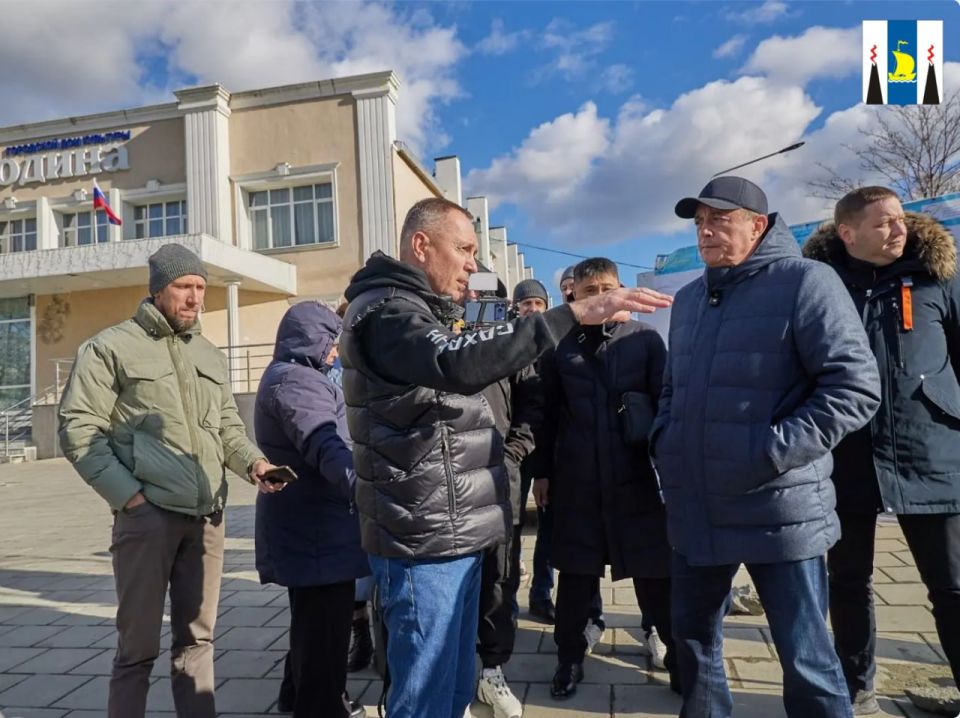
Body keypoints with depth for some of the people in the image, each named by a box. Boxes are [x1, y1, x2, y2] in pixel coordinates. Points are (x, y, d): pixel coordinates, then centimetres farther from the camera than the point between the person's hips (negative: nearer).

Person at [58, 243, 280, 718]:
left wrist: (252, 462, 0)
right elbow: (78, 430, -6)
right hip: (147, 514, -5)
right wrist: (128, 496, -12)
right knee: (138, 645, 5)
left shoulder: (210, 355, 16)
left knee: (197, 638, 14)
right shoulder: (111, 347, -2)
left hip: (206, 517, 6)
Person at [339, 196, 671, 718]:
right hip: (425, 540, -10)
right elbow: (456, 362, -35)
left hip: (454, 535, 10)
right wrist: (573, 314, -37)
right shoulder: (386, 311, -14)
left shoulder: (421, 313, 20)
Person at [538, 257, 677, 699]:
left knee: (655, 577, 9)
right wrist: (544, 472, 7)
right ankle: (569, 659, 30)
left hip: (637, 479, -1)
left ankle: (680, 657, 30)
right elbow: (549, 414, 6)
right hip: (576, 482, 1)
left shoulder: (645, 339, 0)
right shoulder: (559, 345, 3)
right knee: (575, 577, 12)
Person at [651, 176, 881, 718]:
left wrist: (774, 452, -20)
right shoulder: (689, 299, 13)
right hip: (696, 511, 7)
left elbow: (856, 387, -15)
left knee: (806, 660, 6)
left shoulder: (805, 281, -7)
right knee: (693, 635, 20)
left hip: (779, 510, -6)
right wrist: (665, 441, 7)